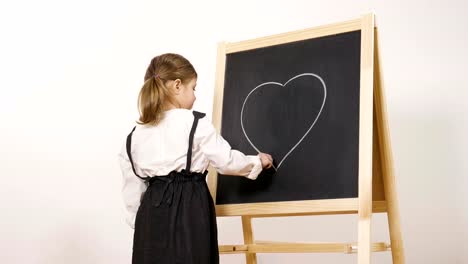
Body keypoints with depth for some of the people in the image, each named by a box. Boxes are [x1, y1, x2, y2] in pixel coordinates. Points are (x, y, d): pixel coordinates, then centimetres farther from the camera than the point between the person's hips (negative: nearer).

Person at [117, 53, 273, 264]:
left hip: (152, 215, 5)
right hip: (188, 211, -4)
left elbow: (132, 188, 10)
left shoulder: (136, 135, 8)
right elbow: (227, 161, -1)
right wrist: (257, 161, 17)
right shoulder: (196, 124, -7)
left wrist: (137, 222, 20)